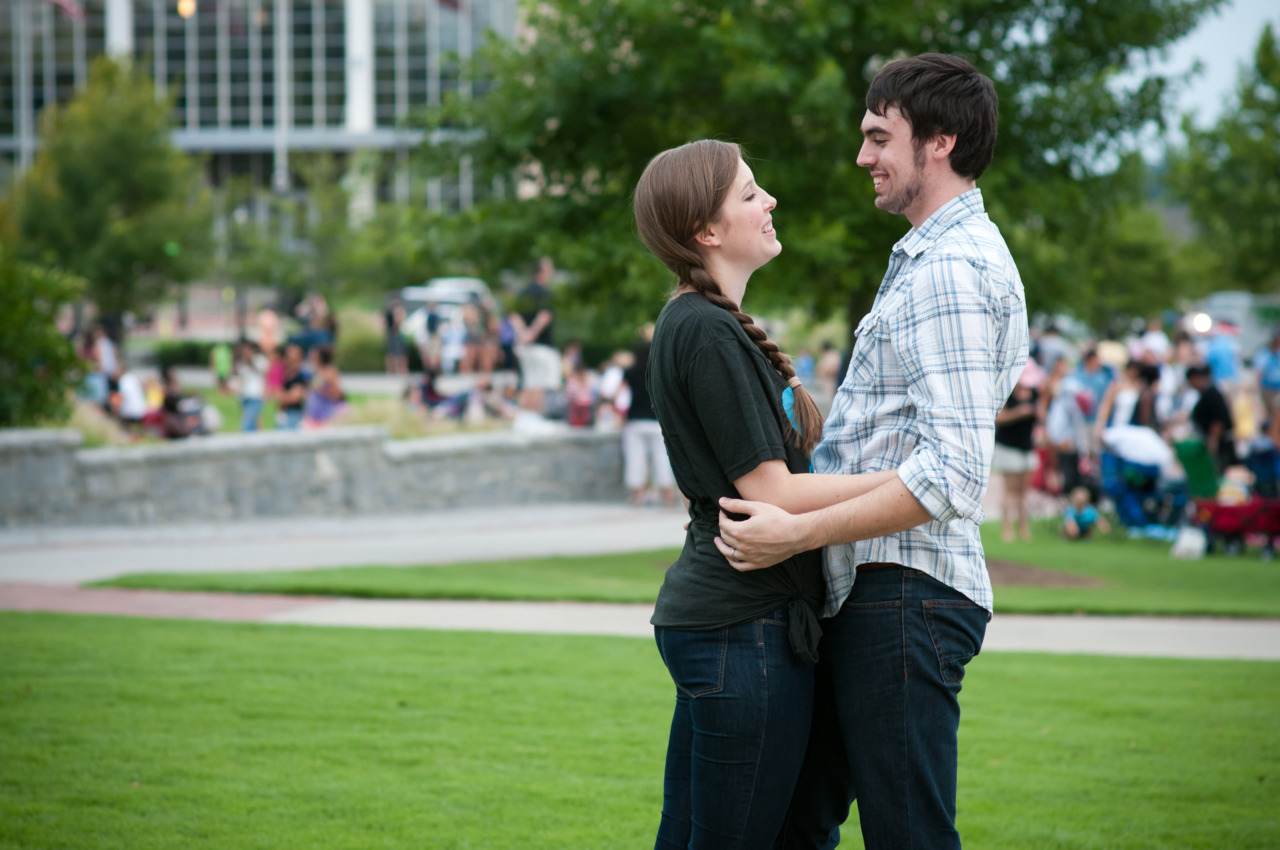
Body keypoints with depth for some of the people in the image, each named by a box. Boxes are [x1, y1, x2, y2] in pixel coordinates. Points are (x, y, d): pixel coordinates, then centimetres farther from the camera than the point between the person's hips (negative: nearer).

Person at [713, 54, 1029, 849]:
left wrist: (798, 533, -21)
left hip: (905, 596, -11)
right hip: (869, 593, 11)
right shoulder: (937, 256, 20)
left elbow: (954, 474, -24)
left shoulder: (951, 270, -15)